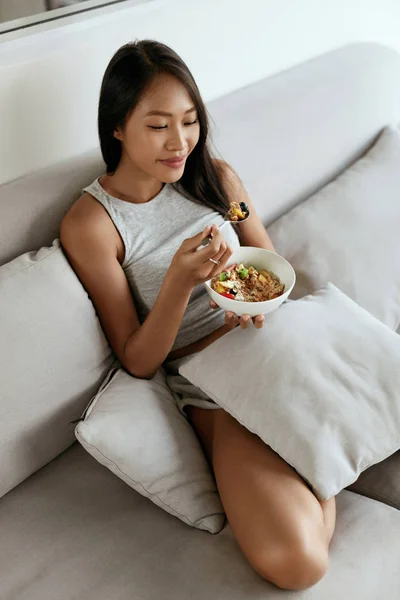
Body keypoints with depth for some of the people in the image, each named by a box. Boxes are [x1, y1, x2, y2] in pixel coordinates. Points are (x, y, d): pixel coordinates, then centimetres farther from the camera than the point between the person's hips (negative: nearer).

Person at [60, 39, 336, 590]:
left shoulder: (215, 176, 5)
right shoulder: (91, 223, -9)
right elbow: (138, 361, -8)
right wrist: (181, 279, -25)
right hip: (212, 385, -4)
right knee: (294, 560, -22)